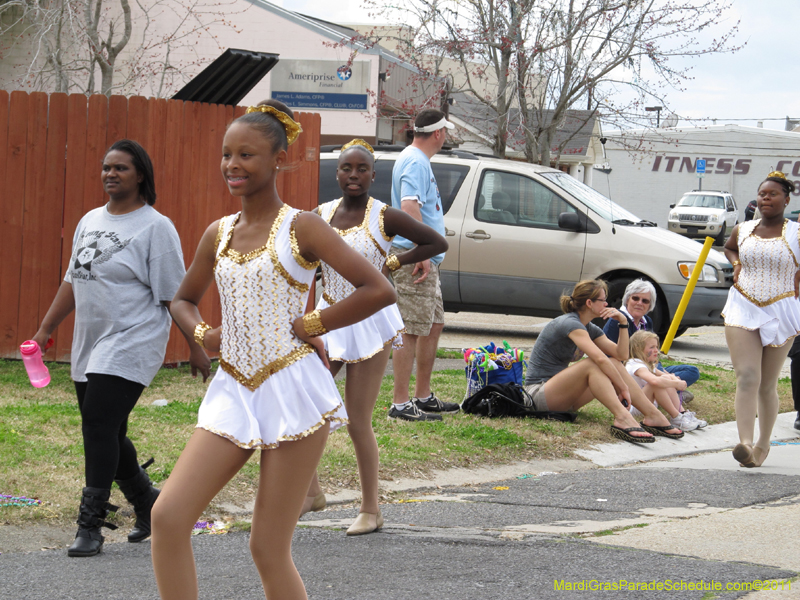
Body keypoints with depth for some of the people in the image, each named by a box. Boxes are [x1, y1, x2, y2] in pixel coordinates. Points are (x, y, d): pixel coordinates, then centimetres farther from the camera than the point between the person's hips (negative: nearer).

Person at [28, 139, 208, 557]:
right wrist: (46, 329, 19)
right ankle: (148, 503, 31)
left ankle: (91, 526, -10)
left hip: (131, 346, -8)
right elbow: (72, 281, 22)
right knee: (105, 432, 11)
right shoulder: (90, 221, 15)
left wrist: (195, 346, -8)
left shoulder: (155, 227, -6)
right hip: (89, 347, 8)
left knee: (99, 425, -15)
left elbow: (175, 295, -8)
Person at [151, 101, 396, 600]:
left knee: (269, 549, -3)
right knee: (168, 516, -10)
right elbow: (183, 300, 28)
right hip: (234, 391, 5)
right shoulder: (218, 234, 11)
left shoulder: (301, 227, -5)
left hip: (292, 389, -5)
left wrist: (309, 324, -8)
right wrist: (202, 332, 7)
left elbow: (379, 290, -12)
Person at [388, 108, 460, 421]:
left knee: (434, 325, 17)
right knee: (411, 330, -9)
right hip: (414, 259, -11)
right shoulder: (415, 162, -15)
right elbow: (409, 207, -28)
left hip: (426, 259, 11)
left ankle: (423, 396, 24)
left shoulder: (416, 160, 19)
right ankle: (401, 404, -8)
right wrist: (423, 254, -28)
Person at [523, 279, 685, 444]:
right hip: (539, 392, -9)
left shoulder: (590, 329, 12)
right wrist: (623, 388, -25)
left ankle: (653, 416, -11)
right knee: (591, 364, -30)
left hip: (562, 396, 9)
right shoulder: (569, 324, -18)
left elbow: (621, 355, 7)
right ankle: (622, 419, -43)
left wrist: (623, 323, -2)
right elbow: (599, 358, -29)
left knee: (614, 364, -3)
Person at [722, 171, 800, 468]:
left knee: (767, 384, 8)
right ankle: (745, 443, -26)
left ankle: (763, 446, 21)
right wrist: (736, 264, 11)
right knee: (746, 378, -14)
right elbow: (729, 247, 30)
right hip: (742, 310, 2)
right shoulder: (742, 230, 7)